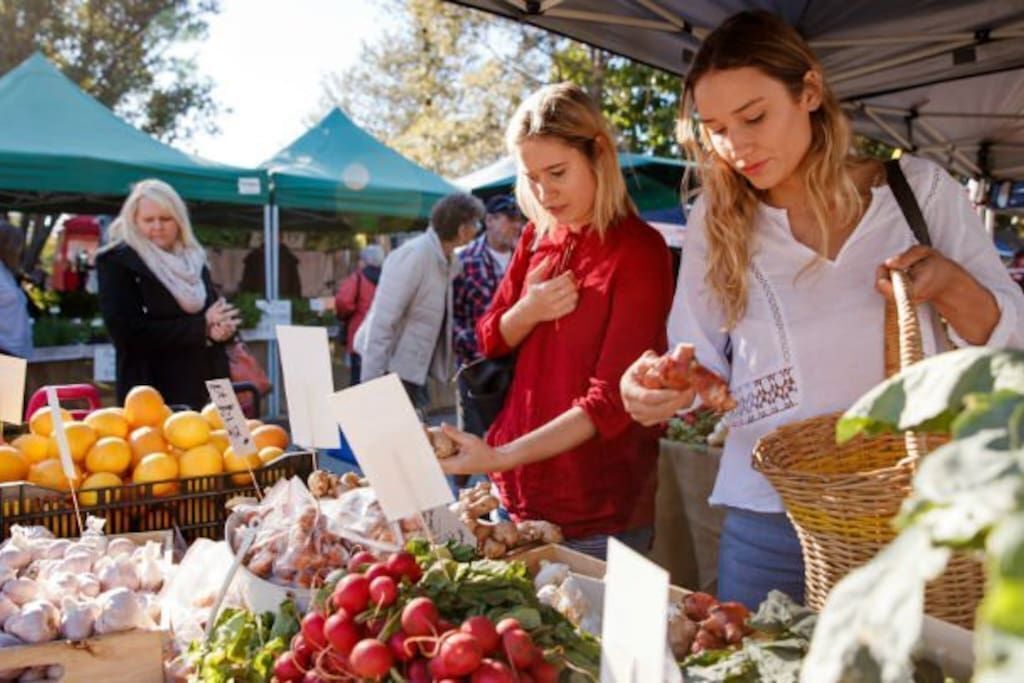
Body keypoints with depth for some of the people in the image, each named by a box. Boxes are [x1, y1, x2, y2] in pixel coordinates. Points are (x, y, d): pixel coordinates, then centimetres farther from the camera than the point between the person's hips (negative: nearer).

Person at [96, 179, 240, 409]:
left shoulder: (194, 258, 17)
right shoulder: (116, 262, -3)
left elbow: (220, 313, 18)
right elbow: (128, 332, -14)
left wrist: (222, 328, -8)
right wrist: (201, 327, -14)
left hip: (206, 391, 6)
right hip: (152, 397, -5)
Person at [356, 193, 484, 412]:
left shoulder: (447, 261, 6)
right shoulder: (413, 255, -20)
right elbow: (382, 322, -23)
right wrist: (372, 385, -24)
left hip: (413, 371, 9)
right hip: (391, 371, -9)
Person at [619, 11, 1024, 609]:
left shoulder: (918, 190, -1)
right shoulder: (718, 222, 3)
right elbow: (698, 359, 3)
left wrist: (948, 284, -16)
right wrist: (655, 387, -18)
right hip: (769, 520, 1)